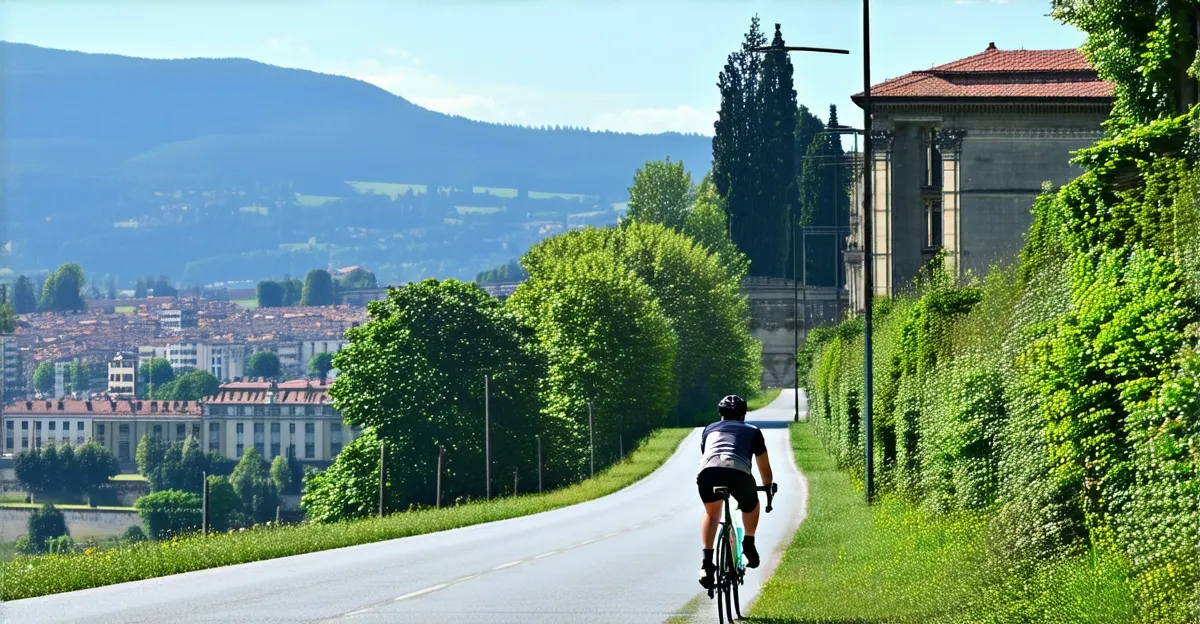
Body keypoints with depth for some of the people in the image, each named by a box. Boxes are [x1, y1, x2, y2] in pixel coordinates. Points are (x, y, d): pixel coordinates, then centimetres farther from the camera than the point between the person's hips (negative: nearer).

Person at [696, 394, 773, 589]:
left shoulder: (710, 429, 36)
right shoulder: (752, 431, 32)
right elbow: (764, 468, 41)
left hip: (708, 471, 1)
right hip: (739, 473, -1)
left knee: (712, 514, 28)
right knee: (751, 508, 34)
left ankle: (707, 564, 13)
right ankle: (749, 544, 18)